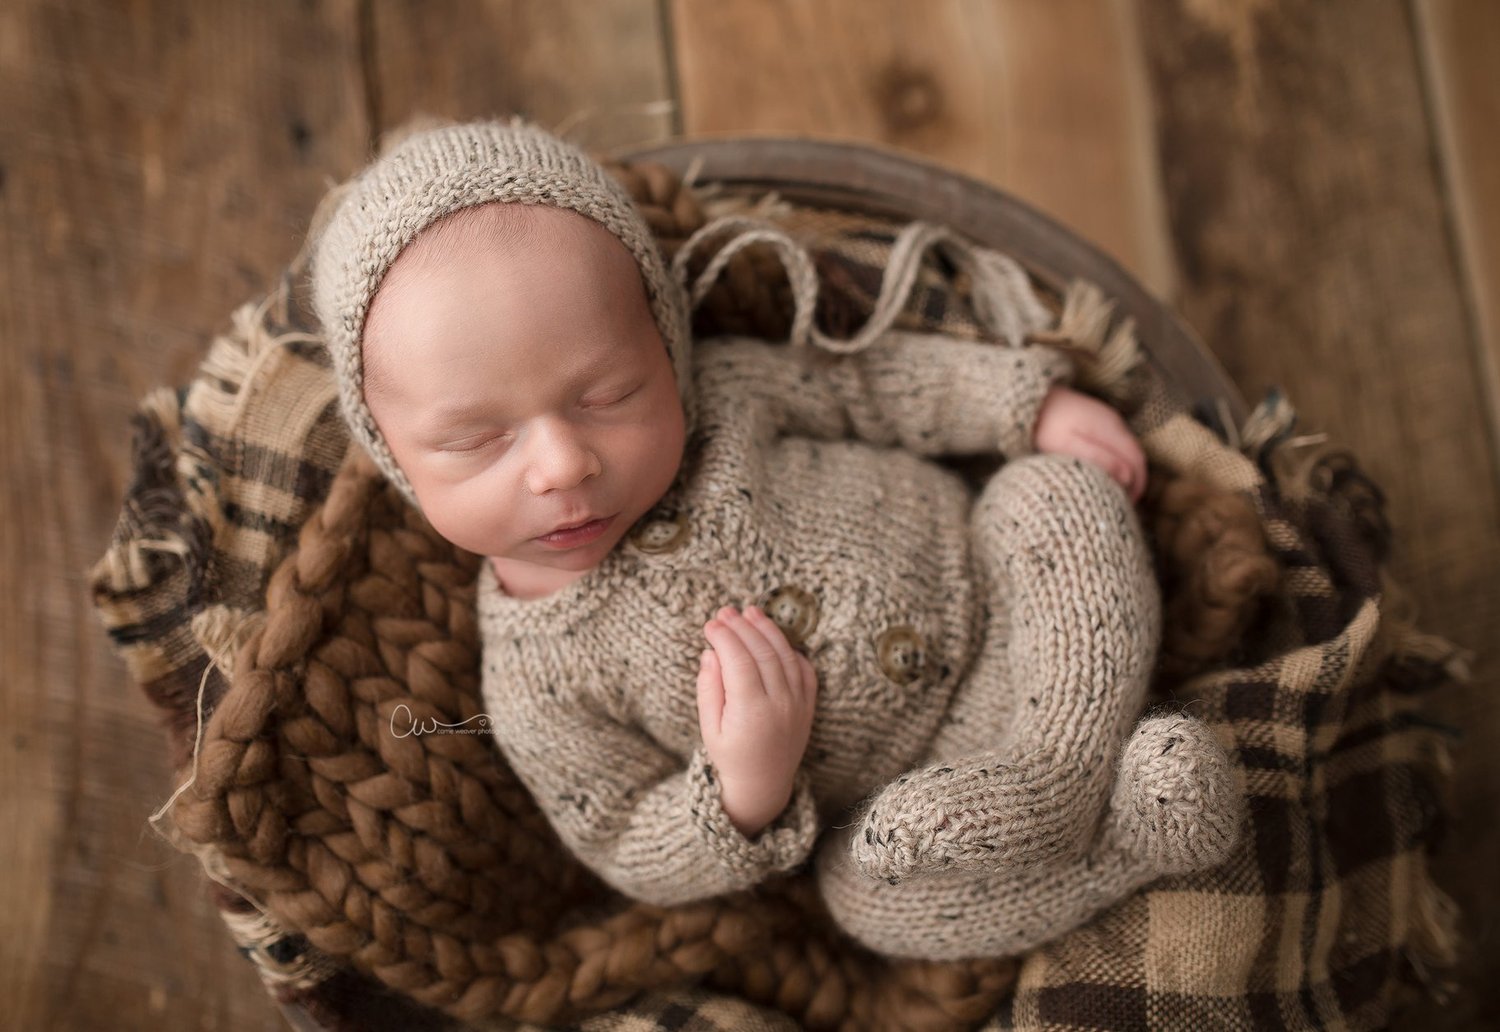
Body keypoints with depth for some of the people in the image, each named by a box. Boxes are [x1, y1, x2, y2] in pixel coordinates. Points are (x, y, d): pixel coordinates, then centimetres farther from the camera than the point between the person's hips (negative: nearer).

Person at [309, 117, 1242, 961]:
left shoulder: (718, 387, -16)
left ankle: (1062, 781, -22)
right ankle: (1135, 830, -13)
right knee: (873, 887, -29)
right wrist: (742, 795, -31)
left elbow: (860, 380, 2)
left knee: (1060, 494, -12)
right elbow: (631, 855, -10)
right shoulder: (536, 686, -22)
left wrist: (1039, 402, -1)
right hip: (905, 792, -3)